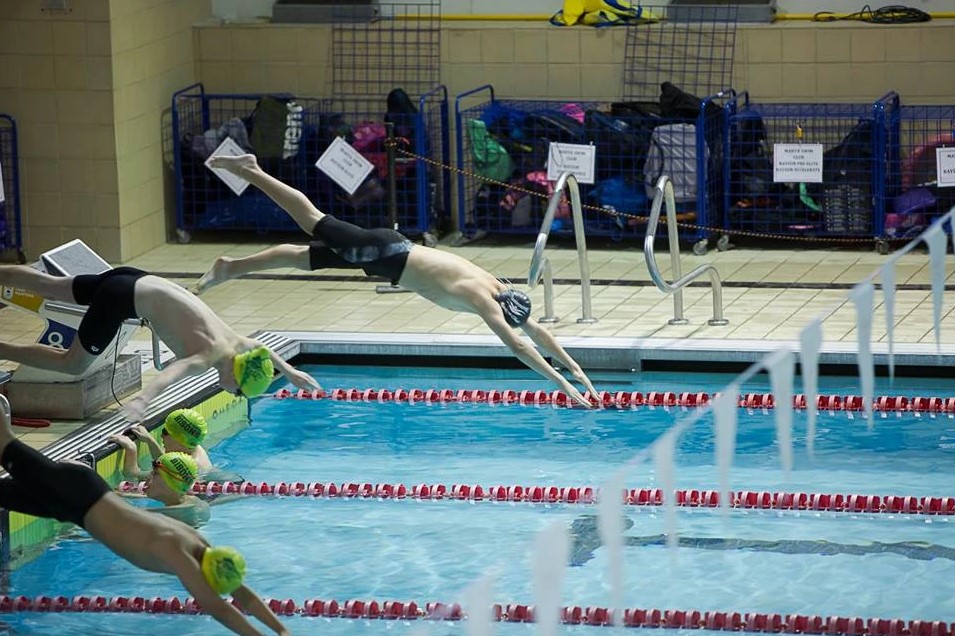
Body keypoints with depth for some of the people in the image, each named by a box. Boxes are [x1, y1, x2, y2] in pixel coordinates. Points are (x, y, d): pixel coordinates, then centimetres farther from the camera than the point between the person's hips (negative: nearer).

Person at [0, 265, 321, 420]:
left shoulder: (236, 345, 1)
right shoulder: (212, 354, -23)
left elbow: (260, 349, 26)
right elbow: (176, 370, -43)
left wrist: (289, 372, 39)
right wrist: (143, 398, -60)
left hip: (134, 281, 8)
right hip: (125, 297, -8)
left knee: (46, 285, 16)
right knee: (73, 364, -4)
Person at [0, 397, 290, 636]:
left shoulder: (202, 548, -14)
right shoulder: (176, 553, -36)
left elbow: (243, 594, -9)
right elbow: (214, 607, -43)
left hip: (91, 496, 5)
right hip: (76, 496, -5)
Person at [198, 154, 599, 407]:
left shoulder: (499, 292, -4)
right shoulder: (484, 301, -26)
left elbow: (536, 332, 5)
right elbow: (518, 347, -33)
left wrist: (577, 370, 1)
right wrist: (563, 385, -34)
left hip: (394, 252, 7)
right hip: (385, 254, -7)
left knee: (304, 256, 14)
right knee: (314, 226, 5)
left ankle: (228, 268, 24)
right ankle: (250, 172, 16)